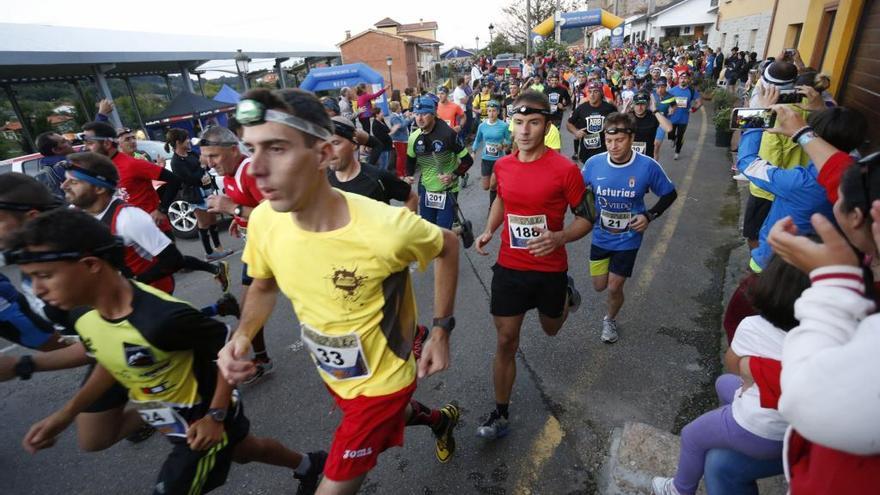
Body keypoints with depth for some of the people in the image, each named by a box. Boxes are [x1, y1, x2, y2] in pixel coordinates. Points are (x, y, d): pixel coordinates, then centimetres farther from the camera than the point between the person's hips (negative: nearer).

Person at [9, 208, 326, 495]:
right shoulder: (82, 313, -11)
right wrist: (65, 415, 6)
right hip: (169, 417, 8)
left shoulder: (162, 318, -38)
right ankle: (309, 465, 55)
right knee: (244, 450, 28)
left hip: (203, 417, -8)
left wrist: (216, 416, -21)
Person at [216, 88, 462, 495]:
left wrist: (441, 331, -13)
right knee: (383, 424, 34)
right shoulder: (262, 220, -19)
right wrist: (242, 335, -16)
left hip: (383, 379, -6)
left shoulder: (387, 228, -35)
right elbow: (264, 285, 2)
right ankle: (440, 419, 65)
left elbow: (447, 246, -13)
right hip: (333, 375, 6)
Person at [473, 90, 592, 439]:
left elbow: (586, 219, -7)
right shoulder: (502, 166, -3)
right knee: (506, 342, 6)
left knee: (550, 329, 23)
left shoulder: (565, 169, -15)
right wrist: (489, 230, 2)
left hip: (550, 269, -2)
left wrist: (558, 237, -27)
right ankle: (501, 413, 23)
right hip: (509, 267, 2)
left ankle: (566, 293, 56)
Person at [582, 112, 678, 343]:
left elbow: (670, 194, -3)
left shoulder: (648, 166, -19)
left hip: (628, 239, -2)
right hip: (600, 235, 2)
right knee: (599, 286, 13)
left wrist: (650, 215, -16)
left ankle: (610, 320, 38)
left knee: (614, 288, 5)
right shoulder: (594, 163, -15)